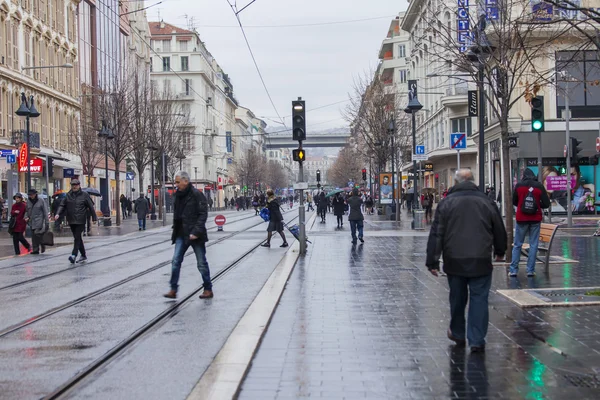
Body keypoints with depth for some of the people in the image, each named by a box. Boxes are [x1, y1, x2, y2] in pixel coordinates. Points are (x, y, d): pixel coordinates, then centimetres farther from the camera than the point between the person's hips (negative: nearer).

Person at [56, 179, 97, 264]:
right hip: (71, 221, 4)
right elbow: (62, 205, 8)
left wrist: (94, 218, 2)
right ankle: (83, 255, 22)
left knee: (77, 237, -13)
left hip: (80, 221, -4)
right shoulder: (68, 195, 8)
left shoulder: (84, 195, 0)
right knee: (77, 238, 11)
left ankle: (74, 255, -19)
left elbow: (91, 207, 2)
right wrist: (58, 214, -9)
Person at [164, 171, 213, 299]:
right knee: (176, 261, -1)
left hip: (195, 235, -6)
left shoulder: (196, 194, -12)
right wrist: (175, 230, 11)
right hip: (181, 234, 7)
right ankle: (173, 290, 2)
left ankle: (208, 290, 14)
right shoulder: (178, 195, 10)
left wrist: (196, 232, -22)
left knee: (201, 263, 3)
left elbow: (203, 214, -16)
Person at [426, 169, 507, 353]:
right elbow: (499, 230, 13)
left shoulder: (446, 203, -1)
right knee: (479, 299, 3)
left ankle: (457, 334, 31)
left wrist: (432, 262, 0)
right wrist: (500, 252, 31)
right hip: (481, 261, 0)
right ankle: (477, 341, -1)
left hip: (454, 261, 0)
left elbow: (436, 234, -3)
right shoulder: (486, 202, 3)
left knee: (457, 298, 15)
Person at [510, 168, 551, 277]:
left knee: (517, 244, 7)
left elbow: (514, 202, 7)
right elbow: (546, 204, -3)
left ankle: (513, 270, 4)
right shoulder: (539, 186, -3)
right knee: (533, 245, 6)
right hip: (535, 219, 0)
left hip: (521, 219, 0)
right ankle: (530, 270, 4)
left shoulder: (519, 185, -3)